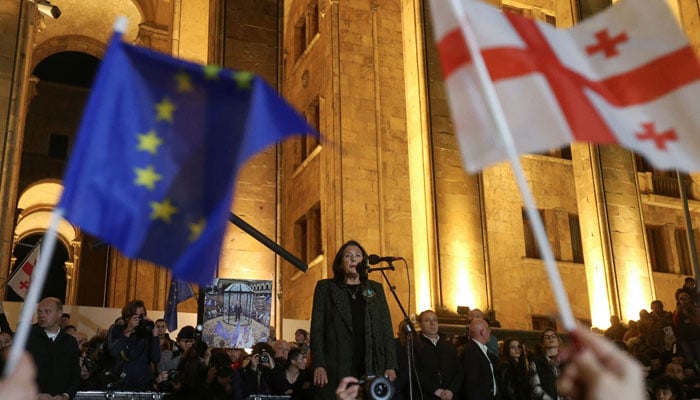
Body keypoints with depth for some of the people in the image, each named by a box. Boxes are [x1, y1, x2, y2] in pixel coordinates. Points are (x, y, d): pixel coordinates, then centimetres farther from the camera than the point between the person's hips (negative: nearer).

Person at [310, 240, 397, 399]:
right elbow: (317, 328, 4)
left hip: (372, 369, 2)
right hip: (336, 370, -1)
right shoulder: (326, 287, 11)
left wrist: (390, 366, 0)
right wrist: (318, 365, -8)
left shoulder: (376, 289, 17)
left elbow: (386, 328, 11)